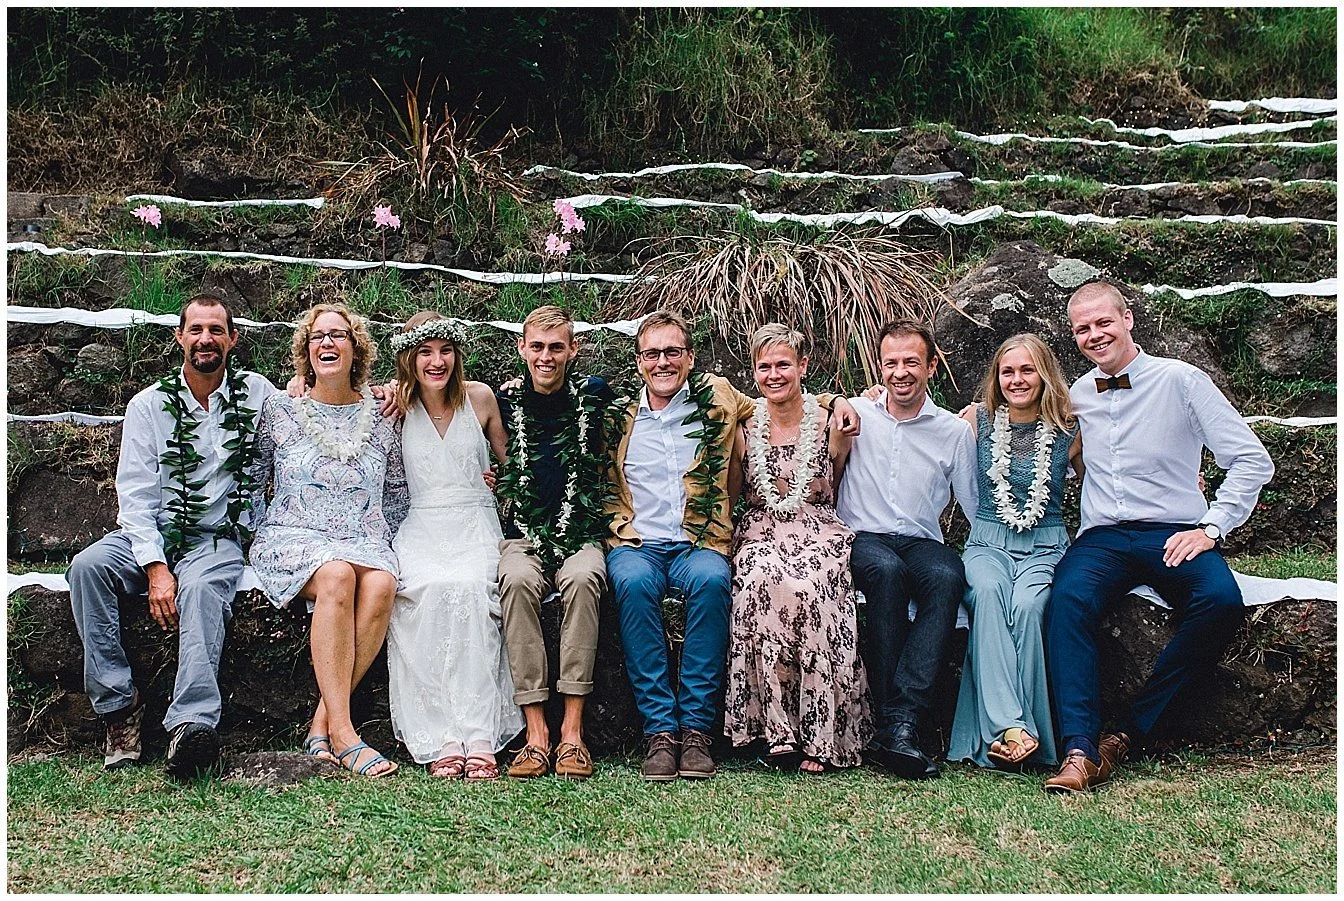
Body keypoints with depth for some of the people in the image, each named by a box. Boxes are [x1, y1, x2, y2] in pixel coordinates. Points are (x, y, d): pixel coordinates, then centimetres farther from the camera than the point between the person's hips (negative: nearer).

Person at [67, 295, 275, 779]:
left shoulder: (256, 394, 5)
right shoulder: (150, 405, 4)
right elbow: (136, 495, -1)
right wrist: (155, 568, -17)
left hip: (218, 537, -2)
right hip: (150, 534, 2)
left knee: (202, 588, -35)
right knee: (88, 566, -27)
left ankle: (192, 722, -47)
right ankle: (118, 704, -22)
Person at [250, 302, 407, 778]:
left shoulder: (379, 416, 13)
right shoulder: (279, 410, 9)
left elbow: (397, 494, 19)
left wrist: (382, 543, 8)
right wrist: (255, 536, 3)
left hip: (365, 539, 2)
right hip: (293, 537, -2)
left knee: (381, 584, -34)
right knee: (337, 575, -37)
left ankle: (322, 723, -27)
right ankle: (342, 734, -36)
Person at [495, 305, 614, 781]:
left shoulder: (593, 394, 8)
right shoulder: (504, 401, 8)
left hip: (581, 534, 0)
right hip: (523, 536, 1)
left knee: (583, 580, -35)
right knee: (517, 582, -34)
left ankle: (573, 730, -33)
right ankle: (536, 732, -33)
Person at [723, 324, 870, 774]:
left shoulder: (831, 424, 6)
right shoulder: (743, 427, 8)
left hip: (820, 534, -1)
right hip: (760, 535, 1)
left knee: (804, 589, -37)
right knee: (762, 583, -36)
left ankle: (819, 733, -28)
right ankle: (778, 733, -30)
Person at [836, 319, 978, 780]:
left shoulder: (955, 431, 10)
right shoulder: (855, 414, 8)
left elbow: (977, 508, 11)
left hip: (922, 541, 1)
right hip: (862, 537, -1)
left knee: (947, 577, -35)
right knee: (888, 571, -37)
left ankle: (898, 726, -40)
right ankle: (894, 723, -35)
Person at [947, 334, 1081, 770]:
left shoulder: (1069, 429, 4)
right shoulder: (978, 419, 7)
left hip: (1046, 546, 0)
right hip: (987, 543, 1)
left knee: (1027, 604, -34)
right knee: (988, 592, -35)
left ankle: (1025, 728, -27)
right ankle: (1009, 726, -41)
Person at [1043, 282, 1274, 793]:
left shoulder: (1181, 381, 2)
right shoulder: (1075, 397, 15)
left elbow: (1252, 461, 0)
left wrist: (1210, 528, -9)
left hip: (1174, 536, -2)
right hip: (1100, 539, 2)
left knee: (1221, 600, -33)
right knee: (1068, 597, -32)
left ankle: (1129, 734, -22)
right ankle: (1080, 751, -35)